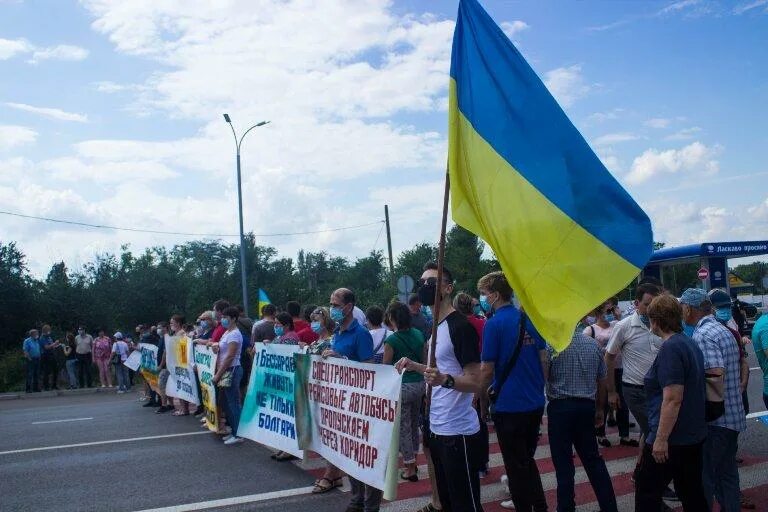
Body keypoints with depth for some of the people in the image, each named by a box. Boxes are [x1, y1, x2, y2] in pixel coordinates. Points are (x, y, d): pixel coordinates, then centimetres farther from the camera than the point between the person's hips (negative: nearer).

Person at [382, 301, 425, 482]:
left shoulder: (391, 340, -14)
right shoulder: (418, 335, 3)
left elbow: (385, 367, -8)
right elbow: (423, 360, 11)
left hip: (402, 386, -6)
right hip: (419, 384, 6)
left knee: (403, 428, 5)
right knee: (414, 424, 21)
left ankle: (410, 469, 11)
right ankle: (413, 462, 33)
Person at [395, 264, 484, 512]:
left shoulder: (461, 326, -17)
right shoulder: (435, 327, 11)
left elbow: (476, 382, -20)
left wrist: (445, 380, -37)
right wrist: (414, 366, 10)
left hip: (458, 433, -9)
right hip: (436, 429, 9)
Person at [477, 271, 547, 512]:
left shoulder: (494, 323, -15)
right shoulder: (530, 319, 4)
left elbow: (487, 370, -15)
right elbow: (544, 359, 8)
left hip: (509, 404, -7)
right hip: (535, 402, 7)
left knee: (516, 465, 9)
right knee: (528, 459, 23)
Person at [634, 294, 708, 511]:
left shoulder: (670, 348, -19)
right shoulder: (690, 343, 11)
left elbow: (673, 398, -24)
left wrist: (661, 438, -21)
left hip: (672, 439, -9)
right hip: (694, 435, 9)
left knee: (647, 493, 3)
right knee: (692, 493, 16)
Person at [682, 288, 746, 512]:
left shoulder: (702, 335, -18)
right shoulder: (724, 330, 12)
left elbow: (715, 375, -26)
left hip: (714, 420, -9)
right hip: (733, 417, 9)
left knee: (703, 476, 2)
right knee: (727, 472, 18)